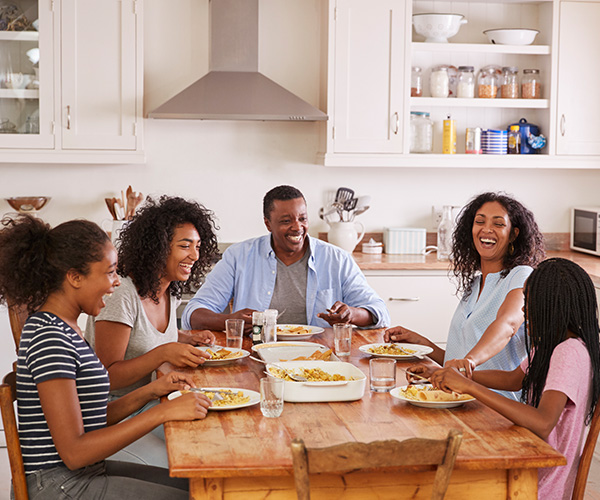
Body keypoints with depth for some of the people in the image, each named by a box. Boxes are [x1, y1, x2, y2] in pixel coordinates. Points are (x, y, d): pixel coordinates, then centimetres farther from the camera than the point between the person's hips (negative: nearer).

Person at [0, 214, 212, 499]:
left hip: (82, 474, 10)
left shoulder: (60, 328, 10)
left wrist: (151, 391, 2)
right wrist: (163, 412, -23)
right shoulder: (49, 338, -21)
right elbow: (74, 452, -23)